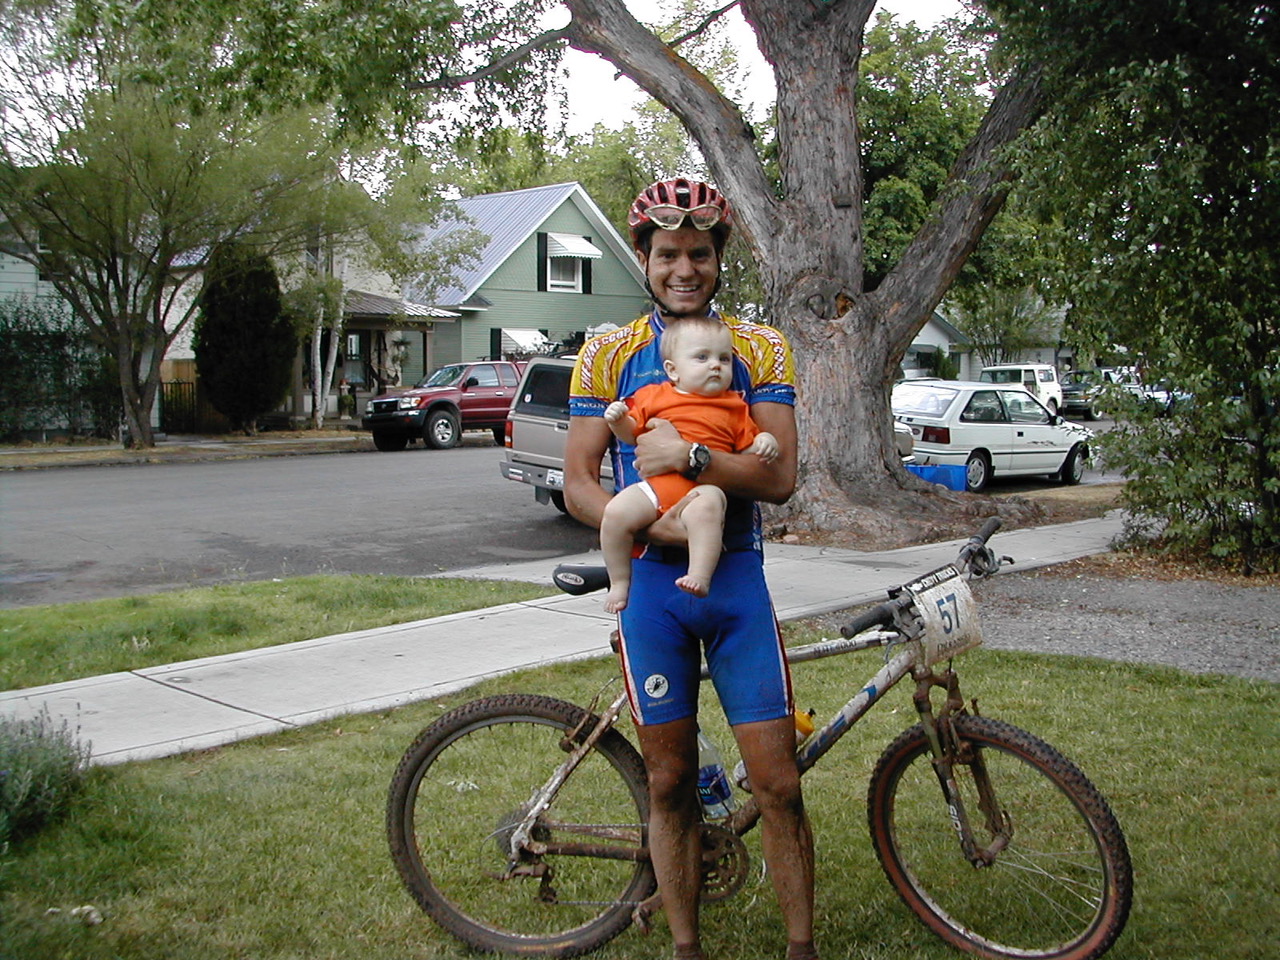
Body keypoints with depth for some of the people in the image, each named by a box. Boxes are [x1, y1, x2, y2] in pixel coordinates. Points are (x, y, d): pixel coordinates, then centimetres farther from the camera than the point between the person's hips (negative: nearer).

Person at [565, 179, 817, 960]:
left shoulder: (761, 347, 3)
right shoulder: (608, 355, 4)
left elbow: (780, 476, -6)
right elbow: (579, 486, -2)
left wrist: (692, 456, -22)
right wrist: (659, 525, -19)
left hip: (737, 580, 0)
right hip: (650, 581, 0)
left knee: (778, 784, 0)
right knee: (670, 784, 9)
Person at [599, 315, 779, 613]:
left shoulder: (734, 407, 18)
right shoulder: (653, 396, 16)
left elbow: (749, 447, 20)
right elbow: (631, 434, 21)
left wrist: (765, 442, -1)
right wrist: (617, 420, 0)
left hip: (705, 486, -1)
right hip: (656, 484, 2)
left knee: (706, 506, -37)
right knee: (616, 513, -21)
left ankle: (700, 576, -37)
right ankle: (619, 582, -2)